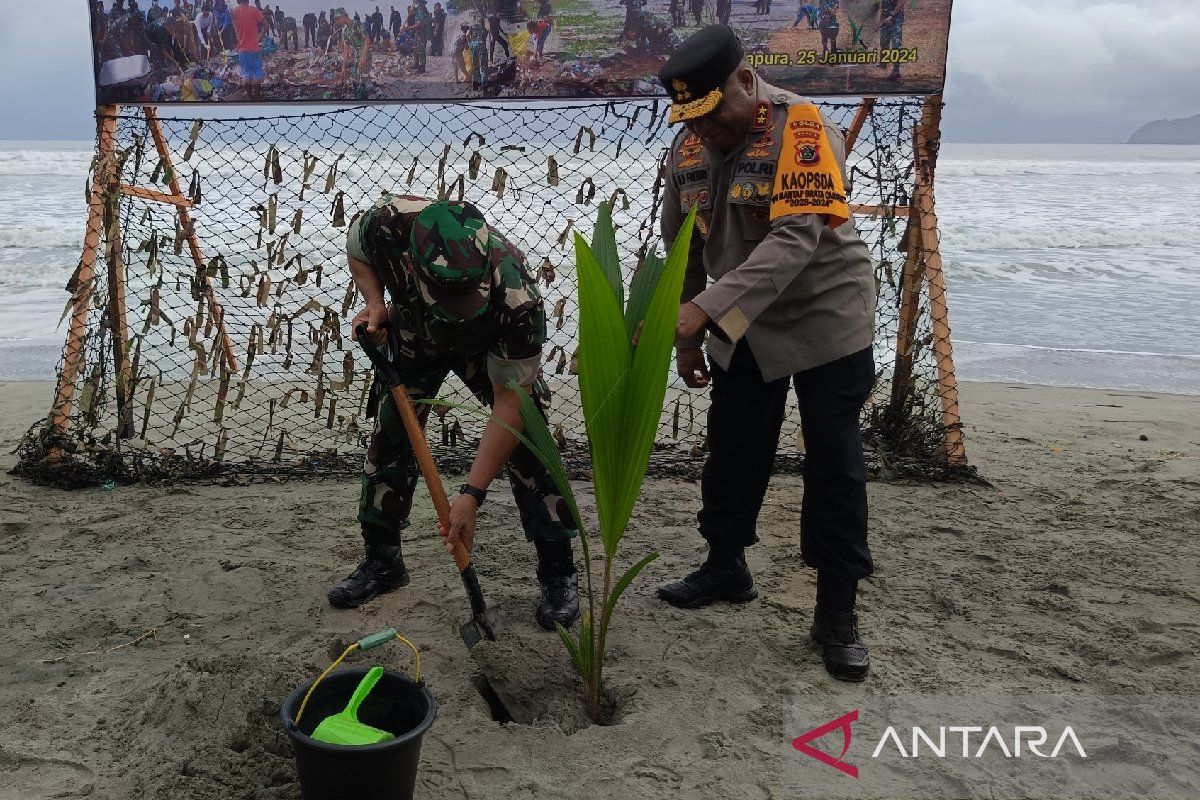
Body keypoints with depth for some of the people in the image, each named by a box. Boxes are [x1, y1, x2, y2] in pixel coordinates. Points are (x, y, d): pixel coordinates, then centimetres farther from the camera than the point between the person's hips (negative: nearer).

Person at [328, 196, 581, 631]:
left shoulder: (518, 298, -46)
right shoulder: (388, 221, -39)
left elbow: (509, 405, -38)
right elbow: (357, 251, -10)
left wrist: (471, 495, -39)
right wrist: (374, 303, -27)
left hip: (494, 347, -3)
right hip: (416, 335, 3)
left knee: (527, 445, -15)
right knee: (389, 439, 3)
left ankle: (559, 573, 1)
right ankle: (381, 561, 22)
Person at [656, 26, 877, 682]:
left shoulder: (804, 129, -21)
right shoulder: (688, 147, -2)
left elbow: (796, 240, -33)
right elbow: (682, 249, 8)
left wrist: (706, 309, -41)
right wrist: (685, 339, 8)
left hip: (825, 321, -5)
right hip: (740, 332, 6)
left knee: (834, 467, -1)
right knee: (732, 453, 14)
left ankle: (837, 612, 12)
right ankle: (726, 569, 34)